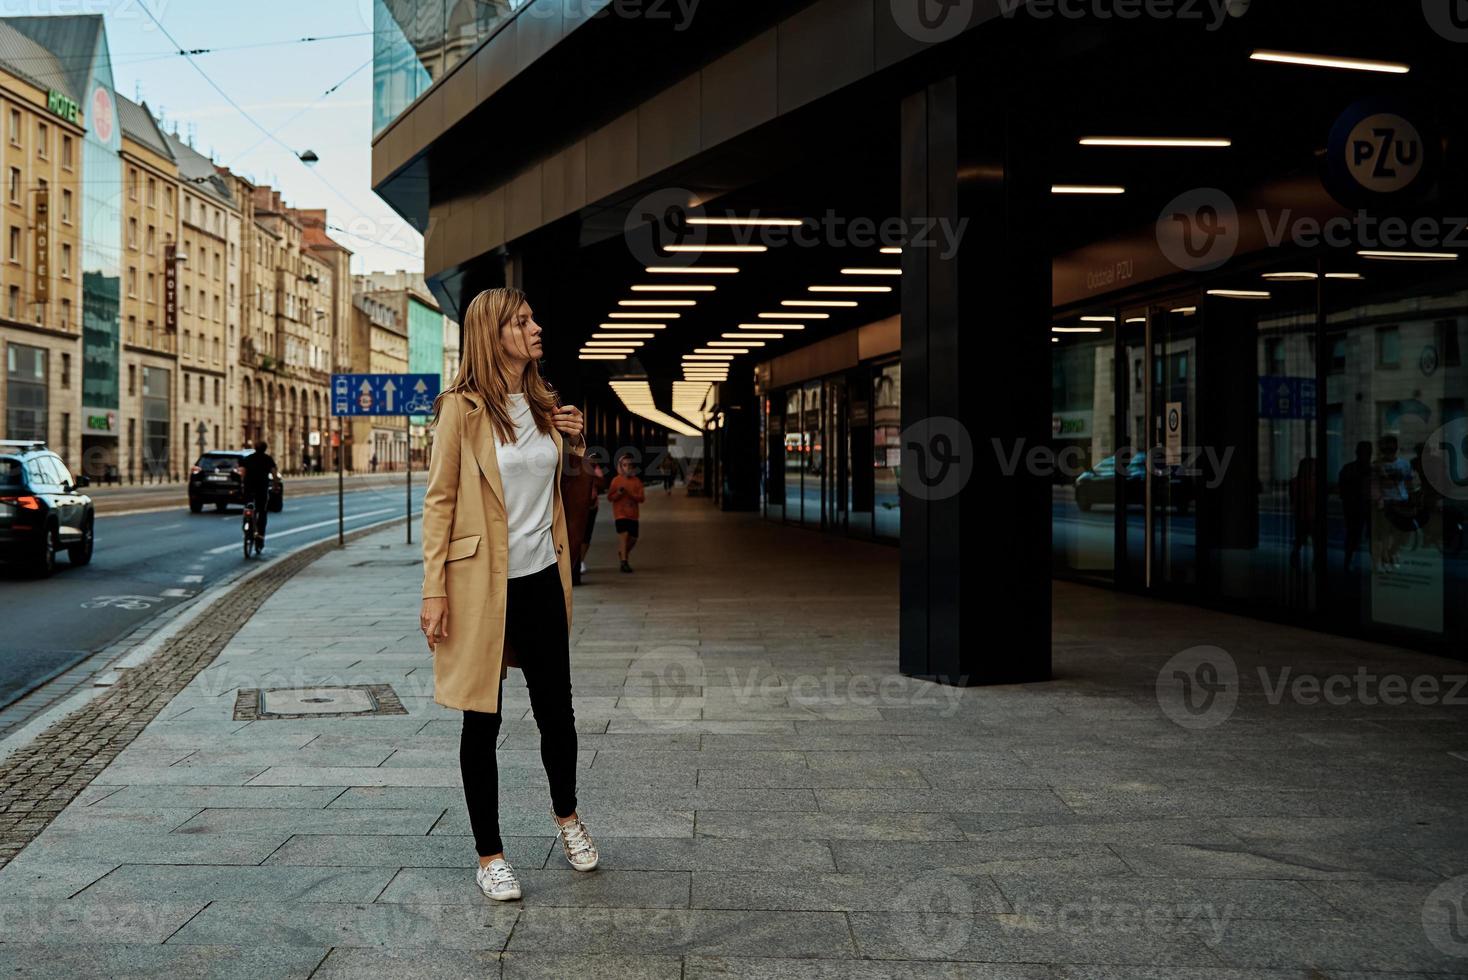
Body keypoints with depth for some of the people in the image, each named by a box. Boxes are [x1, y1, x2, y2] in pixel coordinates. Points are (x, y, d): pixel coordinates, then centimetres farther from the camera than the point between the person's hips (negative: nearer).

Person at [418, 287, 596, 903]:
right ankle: (489, 854, 20)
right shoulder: (463, 407, -8)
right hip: (481, 582, -5)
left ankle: (566, 815, 38)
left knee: (557, 710, 12)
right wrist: (435, 589, -14)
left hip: (541, 579, 5)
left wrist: (576, 443, 4)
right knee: (482, 720, 6)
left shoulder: (544, 404, 10)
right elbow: (439, 499, -8)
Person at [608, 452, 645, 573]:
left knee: (633, 538, 7)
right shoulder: (616, 480, -1)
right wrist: (619, 493, -18)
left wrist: (630, 493, -17)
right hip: (620, 513, -3)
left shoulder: (636, 481, 3)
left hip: (633, 514, 3)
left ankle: (622, 552, 37)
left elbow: (641, 498, -2)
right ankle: (624, 562, -17)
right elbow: (609, 497, 1)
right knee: (624, 534, -18)